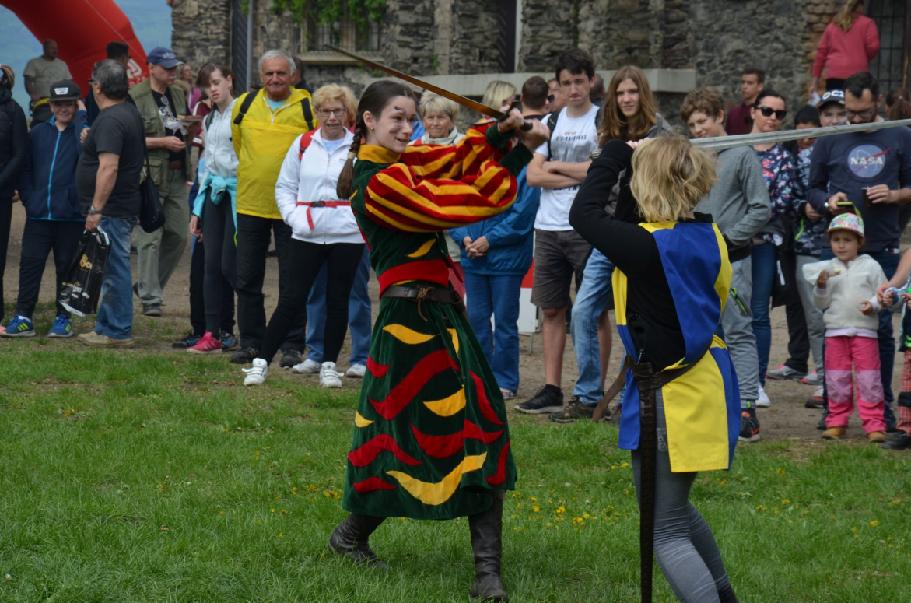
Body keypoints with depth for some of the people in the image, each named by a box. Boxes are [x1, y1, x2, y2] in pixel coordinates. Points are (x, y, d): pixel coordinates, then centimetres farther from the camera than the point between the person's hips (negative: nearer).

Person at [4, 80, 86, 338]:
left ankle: (63, 318, 13)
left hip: (70, 216, -3)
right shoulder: (38, 133, 11)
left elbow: (86, 151, -22)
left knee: (66, 267, 4)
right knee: (30, 263, 0)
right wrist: (28, 198, 2)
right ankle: (23, 318, 3)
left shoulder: (81, 130, 1)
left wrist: (80, 115, -12)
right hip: (39, 215, 3)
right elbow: (25, 168, 14)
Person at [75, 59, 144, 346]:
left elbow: (109, 167, -26)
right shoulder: (130, 113, 14)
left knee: (114, 269, -5)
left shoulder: (110, 120, -19)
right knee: (112, 269, 16)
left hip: (110, 209, -11)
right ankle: (107, 327, 23)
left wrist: (96, 209, -24)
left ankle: (117, 332, -1)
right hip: (123, 206, 11)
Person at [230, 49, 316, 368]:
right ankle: (251, 343, 18)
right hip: (251, 203, 3)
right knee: (247, 279, 8)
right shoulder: (244, 104, 4)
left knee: (293, 281, 2)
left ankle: (292, 346, 9)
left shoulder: (308, 107, -5)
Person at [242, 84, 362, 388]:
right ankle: (261, 362, 1)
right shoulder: (303, 144, 7)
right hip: (307, 236, 0)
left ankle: (329, 365, 18)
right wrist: (294, 216, -3)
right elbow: (284, 187, 11)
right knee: (292, 298, -3)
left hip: (347, 236, 0)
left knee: (338, 301, 7)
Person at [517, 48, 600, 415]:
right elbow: (533, 175, 2)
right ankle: (552, 390, 11)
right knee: (552, 309, 6)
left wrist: (556, 166, -3)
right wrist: (578, 175, -8)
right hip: (549, 228, 5)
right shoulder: (550, 123, 13)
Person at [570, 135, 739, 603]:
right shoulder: (709, 236, -3)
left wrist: (613, 156, 3)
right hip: (705, 385, 9)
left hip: (669, 398, -9)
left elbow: (583, 214, -11)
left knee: (666, 531, 0)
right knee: (675, 508, 29)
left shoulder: (647, 248, -24)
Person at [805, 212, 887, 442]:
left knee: (868, 379, -4)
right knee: (836, 379, 5)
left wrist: (873, 304, -13)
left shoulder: (870, 266, 3)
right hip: (835, 330, 2)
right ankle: (836, 422, 14)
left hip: (864, 330, -2)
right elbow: (820, 304, 9)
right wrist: (821, 286, -9)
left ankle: (874, 425, -2)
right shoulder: (827, 269, 9)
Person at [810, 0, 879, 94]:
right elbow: (873, 47, -3)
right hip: (856, 73, -3)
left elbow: (821, 52, 14)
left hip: (833, 73, 3)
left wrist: (815, 77, 15)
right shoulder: (867, 23, 7)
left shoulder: (832, 26, 18)